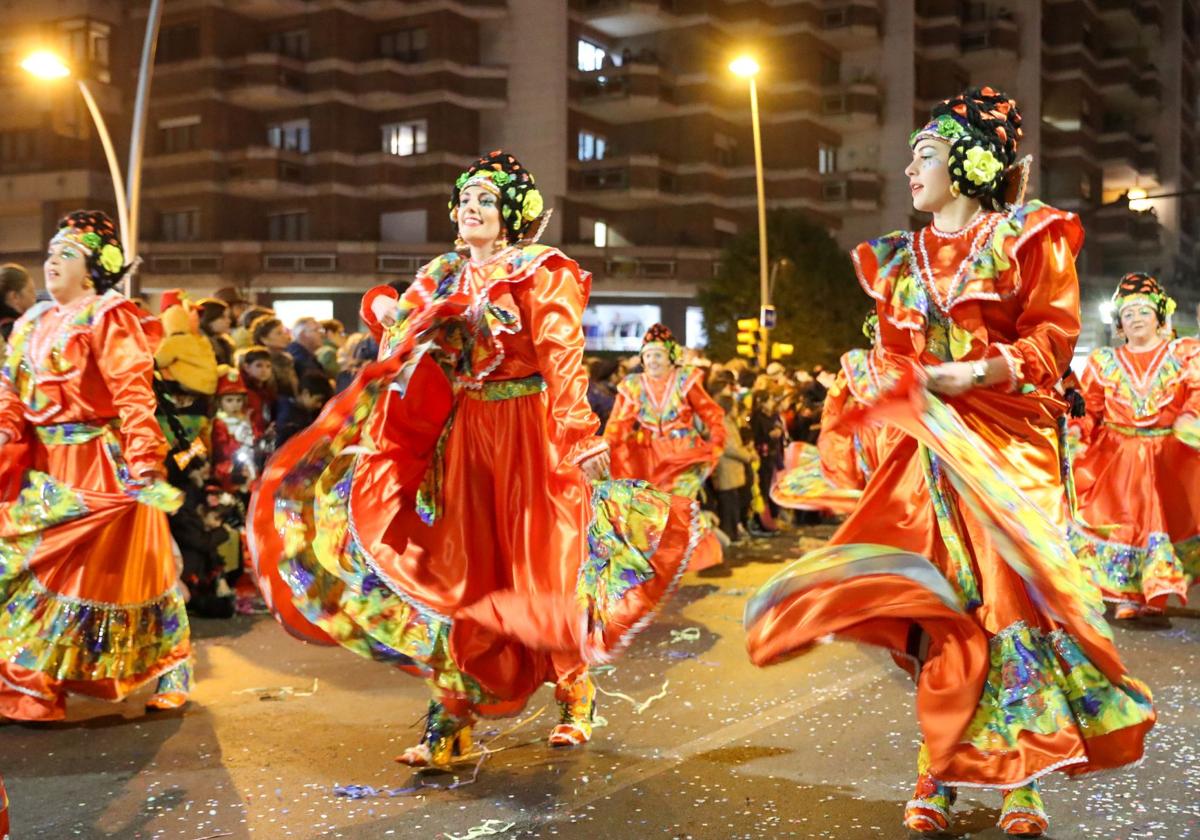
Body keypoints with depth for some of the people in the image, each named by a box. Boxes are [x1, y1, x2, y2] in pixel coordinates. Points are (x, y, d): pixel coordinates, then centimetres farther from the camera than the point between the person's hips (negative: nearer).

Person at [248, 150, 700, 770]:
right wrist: (386, 310, -10)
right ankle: (450, 723, 9)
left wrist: (581, 438, -23)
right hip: (466, 433, 5)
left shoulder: (541, 272, -6)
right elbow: (403, 339, 9)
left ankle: (576, 694, 25)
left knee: (540, 572, 2)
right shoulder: (447, 274, 12)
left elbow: (563, 359, -15)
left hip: (530, 433, -5)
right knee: (458, 571, 3)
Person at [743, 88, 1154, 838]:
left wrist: (984, 370, -19)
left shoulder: (1028, 236, 2)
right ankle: (939, 777, 8)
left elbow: (1055, 330, -6)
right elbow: (893, 354, 15)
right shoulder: (903, 258, 16)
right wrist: (906, 384, -5)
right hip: (934, 442, 4)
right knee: (940, 604, 0)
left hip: (1009, 442, -4)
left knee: (1013, 594, -7)